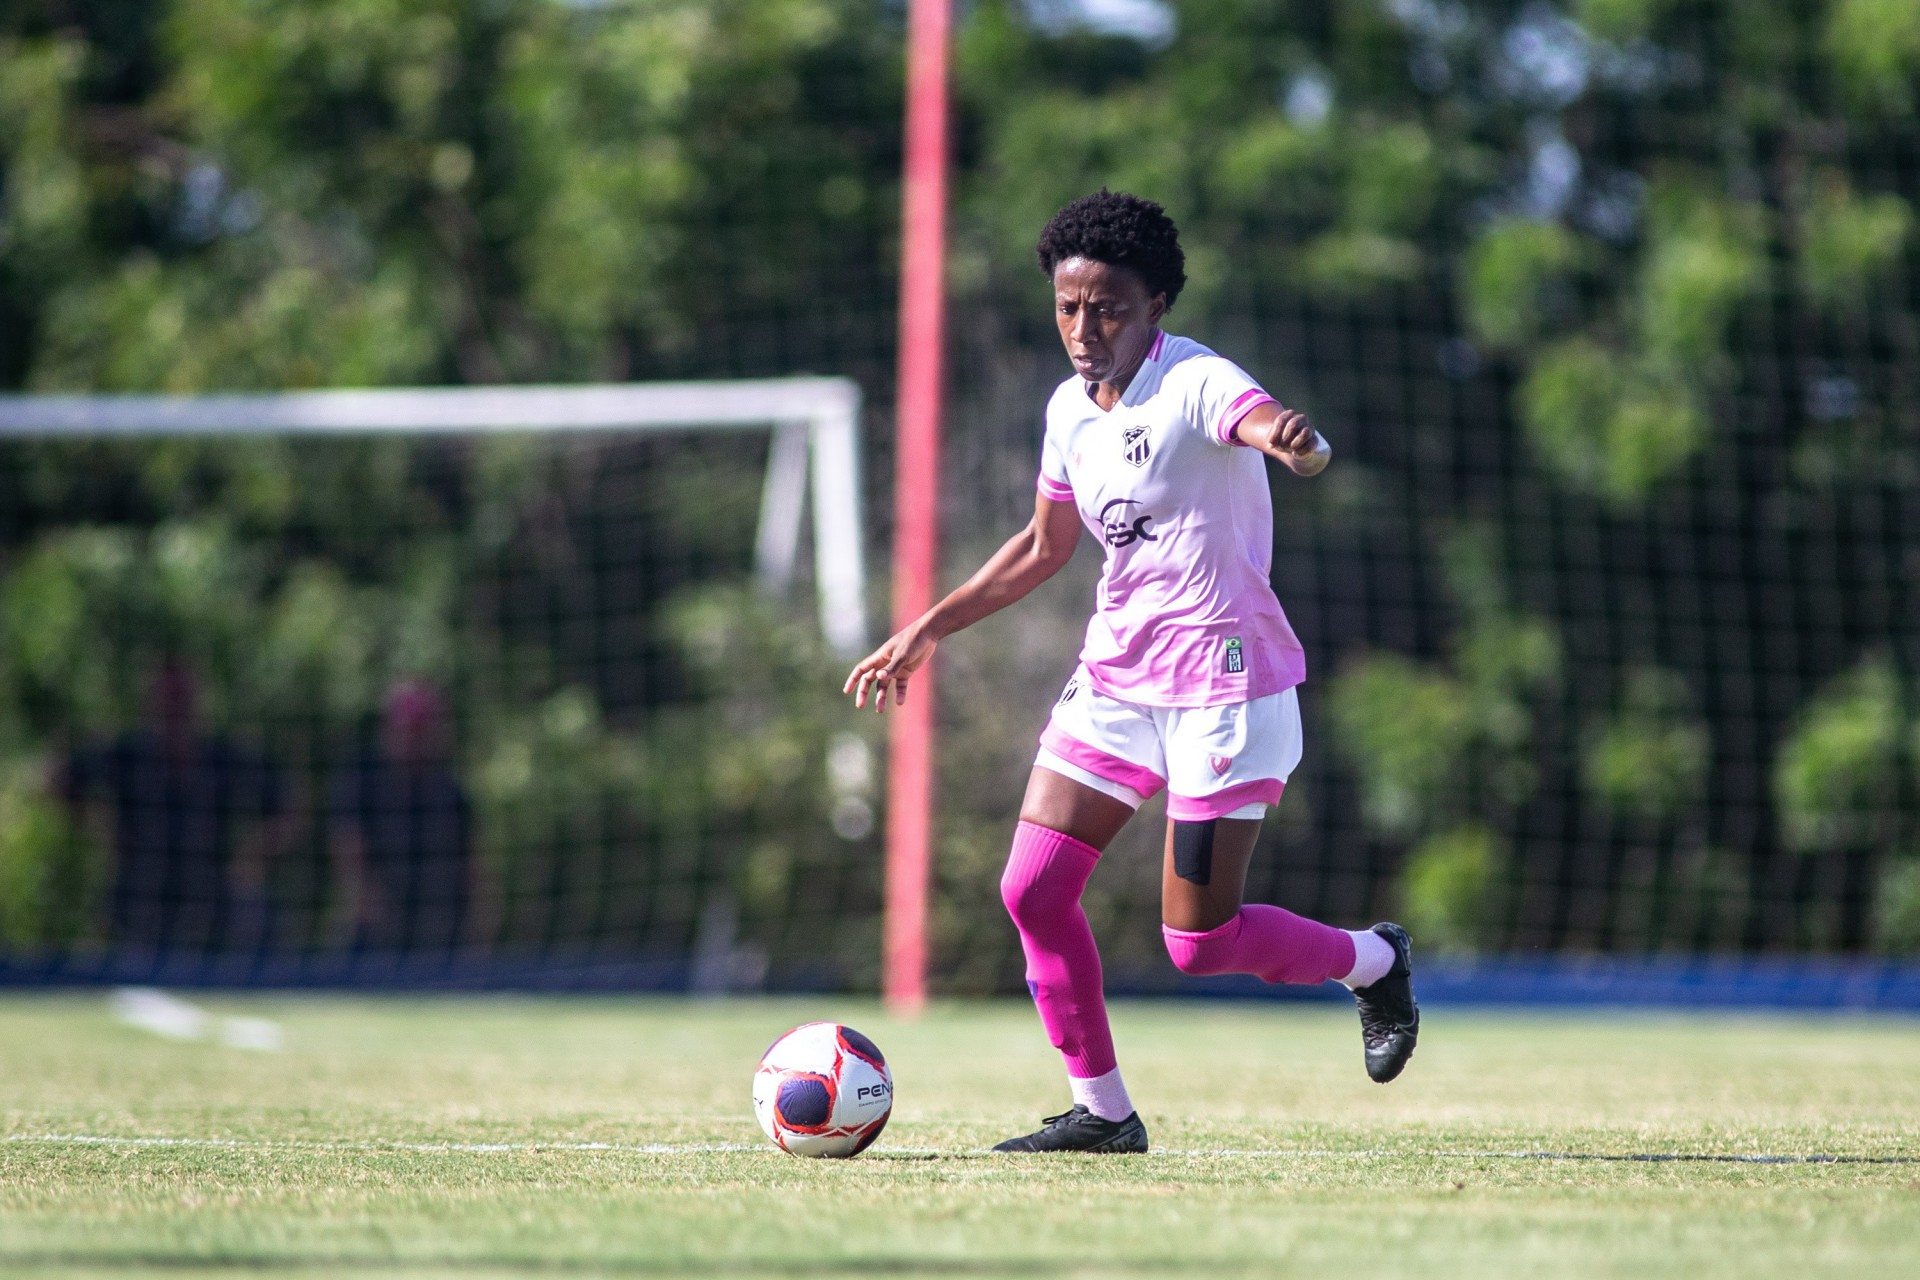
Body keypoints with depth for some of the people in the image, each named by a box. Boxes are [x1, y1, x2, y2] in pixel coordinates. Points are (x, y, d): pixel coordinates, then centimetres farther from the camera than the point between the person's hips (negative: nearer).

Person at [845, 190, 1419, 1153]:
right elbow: (1043, 548, 23)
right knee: (1032, 890, -4)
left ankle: (1373, 962, 22)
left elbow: (1289, 438, -39)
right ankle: (1102, 1110, 10)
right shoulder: (1070, 410, 7)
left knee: (1198, 942, -6)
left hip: (1224, 685, -7)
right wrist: (928, 629, 20)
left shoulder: (1197, 384, -16)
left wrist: (1297, 441, -64)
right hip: (1116, 677, 7)